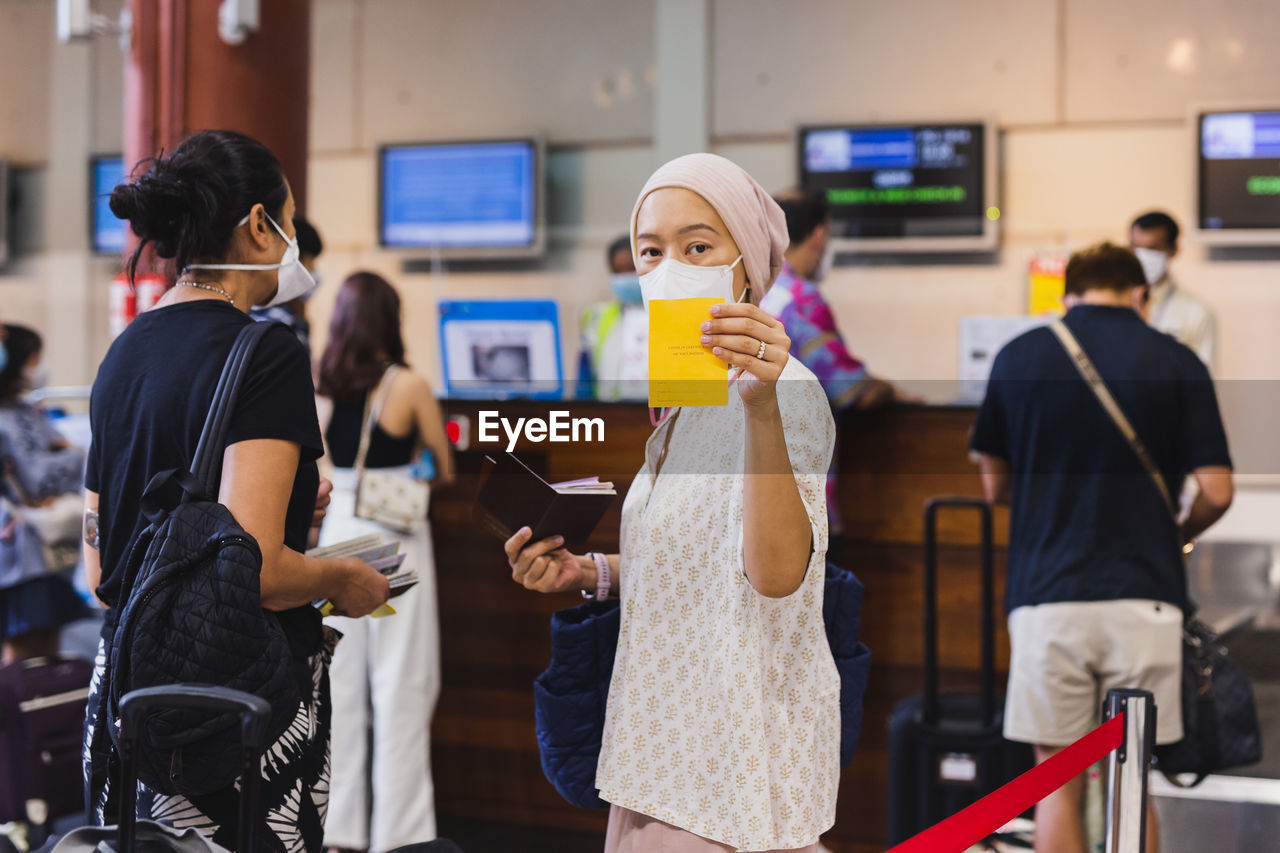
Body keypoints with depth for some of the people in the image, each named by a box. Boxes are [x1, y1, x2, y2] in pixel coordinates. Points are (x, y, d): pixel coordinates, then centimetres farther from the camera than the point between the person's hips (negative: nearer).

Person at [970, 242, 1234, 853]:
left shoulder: (1019, 356, 3)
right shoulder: (1176, 363, 1)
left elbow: (995, 486, 10)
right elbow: (1216, 492, -2)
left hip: (1046, 593, 0)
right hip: (1142, 596, 0)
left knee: (1058, 783, 7)